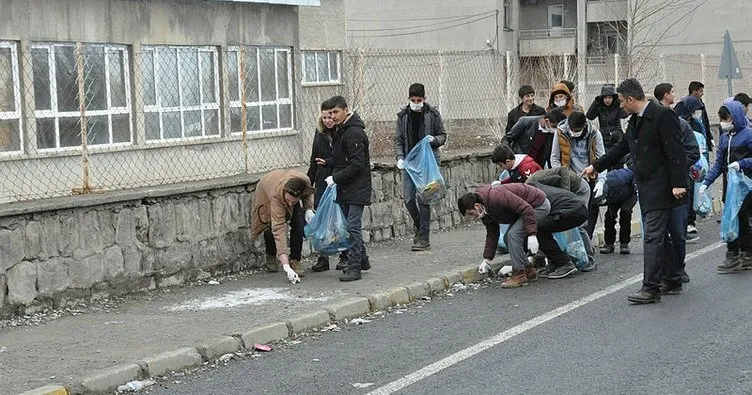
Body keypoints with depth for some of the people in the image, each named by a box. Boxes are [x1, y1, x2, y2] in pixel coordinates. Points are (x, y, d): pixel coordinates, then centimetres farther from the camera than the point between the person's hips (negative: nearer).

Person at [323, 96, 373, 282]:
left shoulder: (354, 133, -17)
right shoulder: (340, 130, 14)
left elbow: (357, 165, -21)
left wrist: (335, 178, -17)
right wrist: (334, 175, 9)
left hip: (356, 189, -10)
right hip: (344, 188, 10)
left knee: (353, 226, -10)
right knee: (348, 225, 13)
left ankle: (354, 267, -7)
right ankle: (362, 259, 24)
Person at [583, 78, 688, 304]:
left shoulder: (662, 116, -13)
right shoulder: (635, 121, 14)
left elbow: (676, 152, -18)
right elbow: (621, 148, 27)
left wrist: (678, 183, -23)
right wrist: (596, 167, 31)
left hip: (661, 189, -9)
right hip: (645, 188, 9)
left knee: (653, 237, -12)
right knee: (657, 236, 13)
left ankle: (651, 288, -13)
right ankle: (672, 281, 22)